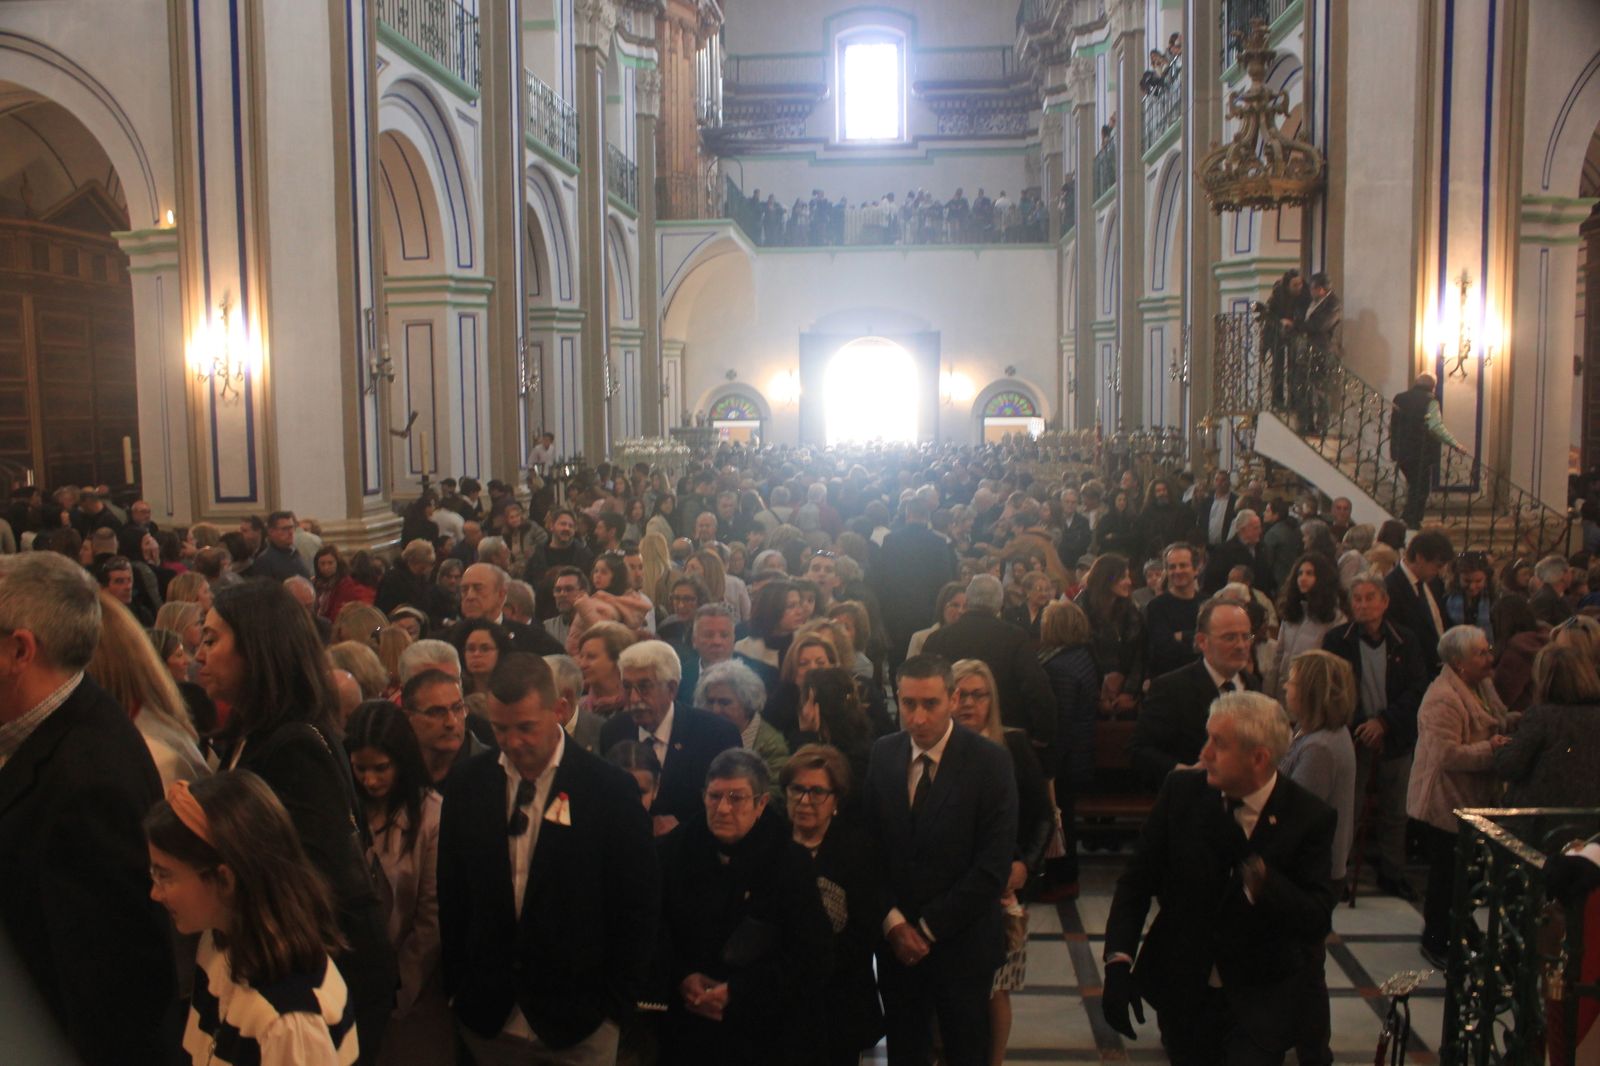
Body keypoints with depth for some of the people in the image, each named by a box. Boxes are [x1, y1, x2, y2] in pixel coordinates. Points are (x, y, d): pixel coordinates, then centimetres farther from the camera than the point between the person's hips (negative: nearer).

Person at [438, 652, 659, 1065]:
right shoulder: (471, 784, -1)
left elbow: (638, 906, -6)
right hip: (486, 1017, 3)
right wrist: (456, 986, 5)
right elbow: (451, 894, 7)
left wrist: (615, 1005, -6)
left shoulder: (609, 788, -11)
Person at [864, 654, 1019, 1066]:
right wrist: (893, 921, -9)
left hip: (962, 943, -2)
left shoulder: (990, 762, -14)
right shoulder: (881, 755, -3)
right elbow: (869, 847, 1)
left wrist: (929, 928, -13)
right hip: (896, 940, 3)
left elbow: (994, 865, -16)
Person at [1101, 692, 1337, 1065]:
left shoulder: (1309, 817, -13)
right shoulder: (1181, 790, -8)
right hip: (1181, 988, 2)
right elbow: (1137, 881, -5)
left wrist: (1258, 875, -34)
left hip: (1262, 996, -2)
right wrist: (1118, 961, -17)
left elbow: (1318, 922, -16)